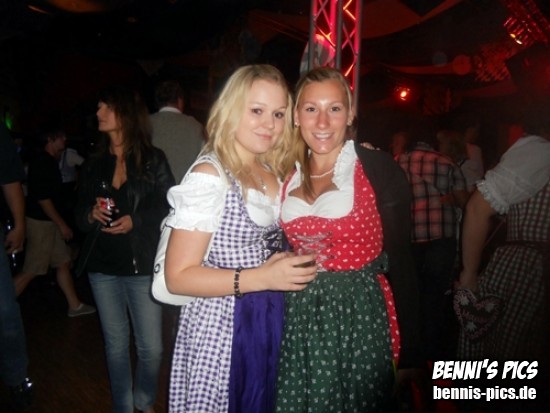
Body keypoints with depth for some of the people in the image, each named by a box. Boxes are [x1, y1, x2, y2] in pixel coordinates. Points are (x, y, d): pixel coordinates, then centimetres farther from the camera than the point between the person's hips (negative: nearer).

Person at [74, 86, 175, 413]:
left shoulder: (153, 159, -4)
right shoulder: (94, 164, 9)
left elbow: (169, 208, -6)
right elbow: (80, 211, 13)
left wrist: (136, 221, -18)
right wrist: (91, 214, -8)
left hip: (142, 265, -4)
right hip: (102, 266, 4)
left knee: (151, 347, 3)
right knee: (115, 344, 15)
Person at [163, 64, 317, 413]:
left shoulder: (275, 172, 5)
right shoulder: (210, 176, -17)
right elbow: (179, 276, -18)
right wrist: (262, 278, -23)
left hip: (271, 322, 7)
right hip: (222, 329, -6)